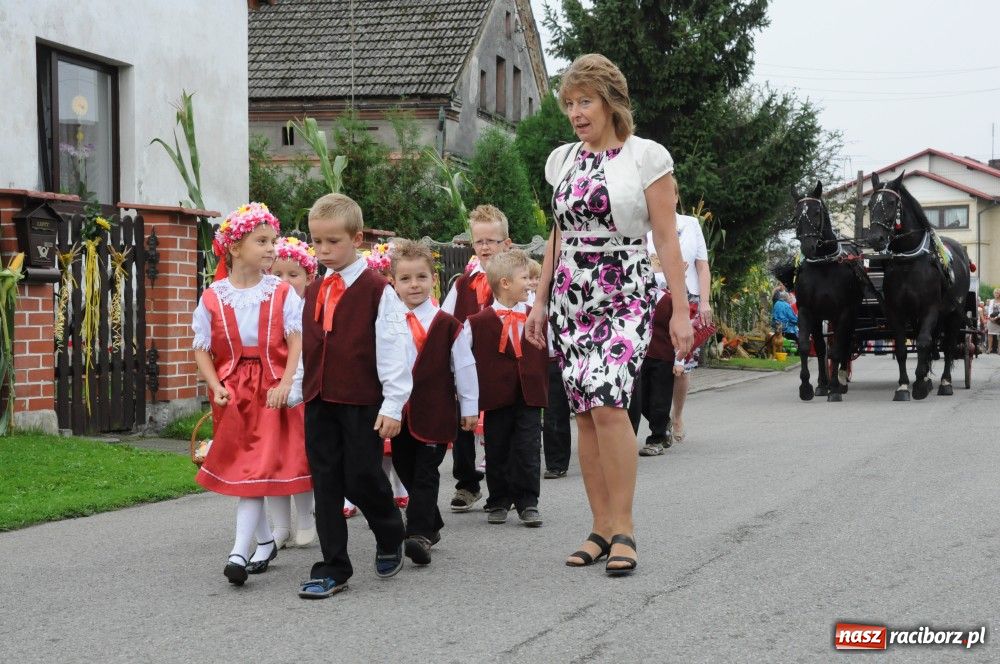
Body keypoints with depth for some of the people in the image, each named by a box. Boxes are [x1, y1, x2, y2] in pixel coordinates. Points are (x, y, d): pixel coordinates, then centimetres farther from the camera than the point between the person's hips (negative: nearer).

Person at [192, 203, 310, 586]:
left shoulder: (282, 293, -2)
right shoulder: (212, 298, 1)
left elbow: (297, 342, -6)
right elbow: (202, 350, 3)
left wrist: (285, 383, -17)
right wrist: (216, 387, -10)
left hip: (271, 391, -3)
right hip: (232, 394, 3)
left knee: (257, 468, -9)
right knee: (240, 467, 11)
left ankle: (240, 552, -12)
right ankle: (265, 541, 28)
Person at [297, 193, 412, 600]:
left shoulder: (377, 290, -7)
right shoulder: (314, 292, 12)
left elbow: (393, 349, -10)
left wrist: (393, 404, -12)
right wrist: (299, 391, 15)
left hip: (362, 402, -6)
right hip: (319, 402, 6)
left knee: (362, 478, -1)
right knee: (326, 482, 4)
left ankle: (390, 538, 29)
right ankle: (333, 568, 10)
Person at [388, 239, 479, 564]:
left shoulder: (447, 325, -3)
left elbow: (464, 366, 1)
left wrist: (470, 407, 3)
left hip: (435, 413, -4)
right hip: (399, 413, 4)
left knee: (425, 473, -7)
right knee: (406, 470, 11)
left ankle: (418, 533, -12)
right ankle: (430, 525, 26)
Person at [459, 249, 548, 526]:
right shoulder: (478, 322, -3)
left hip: (530, 396, 2)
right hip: (496, 398, -2)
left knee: (528, 450, -2)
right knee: (497, 452, 7)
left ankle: (527, 503, 7)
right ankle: (498, 503, 20)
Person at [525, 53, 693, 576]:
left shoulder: (646, 157, -2)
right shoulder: (563, 161, 12)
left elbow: (667, 239, -3)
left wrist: (681, 309, -7)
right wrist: (540, 302, 15)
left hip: (624, 296, -5)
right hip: (570, 297, 5)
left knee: (606, 402, -20)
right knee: (584, 412, 2)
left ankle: (623, 528, -12)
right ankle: (601, 527, 10)